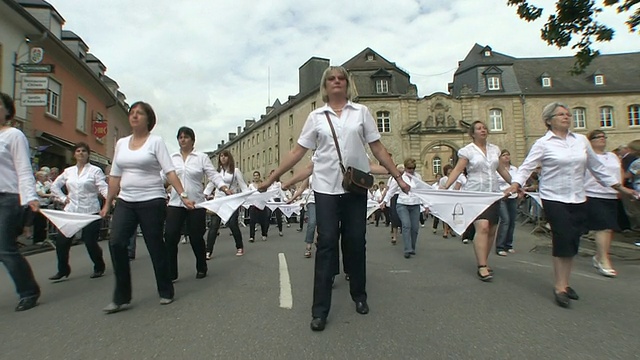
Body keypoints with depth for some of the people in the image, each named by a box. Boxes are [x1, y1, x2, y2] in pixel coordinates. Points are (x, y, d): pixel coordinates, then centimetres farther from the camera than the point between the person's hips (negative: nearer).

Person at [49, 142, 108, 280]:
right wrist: (63, 198, 8)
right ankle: (63, 270, 23)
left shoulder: (95, 170, -3)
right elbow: (54, 186, 22)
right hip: (71, 211, 5)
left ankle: (99, 268, 21)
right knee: (61, 241, 4)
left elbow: (103, 188, -13)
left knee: (90, 243, -1)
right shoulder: (68, 171, 12)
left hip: (90, 212, -5)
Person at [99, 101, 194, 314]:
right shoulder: (121, 143, 13)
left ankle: (166, 292, 20)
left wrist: (183, 195, -19)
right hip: (125, 202, 5)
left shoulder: (156, 141, -2)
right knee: (116, 243, -9)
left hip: (152, 201, -4)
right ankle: (121, 298, 5)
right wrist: (107, 204, 15)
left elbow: (170, 172, -10)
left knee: (155, 247, 2)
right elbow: (115, 176, 15)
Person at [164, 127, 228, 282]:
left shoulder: (202, 157, 2)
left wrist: (225, 189, -20)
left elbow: (213, 175, -5)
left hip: (196, 204, -2)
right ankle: (170, 274, 8)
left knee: (196, 238, 6)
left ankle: (201, 268, 28)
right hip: (175, 203, 2)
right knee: (170, 238, -5)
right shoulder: (171, 158, 9)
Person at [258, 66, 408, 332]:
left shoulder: (361, 112, 7)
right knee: (326, 244, -3)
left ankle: (359, 296, 30)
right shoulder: (316, 116, 6)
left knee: (356, 242, 9)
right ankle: (320, 310, 5)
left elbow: (378, 148, 7)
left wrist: (398, 176, 4)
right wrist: (272, 178, 2)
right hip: (326, 187, -1)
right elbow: (298, 151, 5)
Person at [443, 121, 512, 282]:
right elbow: (457, 170, -11)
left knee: (492, 230, 7)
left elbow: (502, 170, 20)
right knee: (482, 227, -19)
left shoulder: (494, 149, 12)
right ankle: (482, 267, -14)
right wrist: (445, 187, -22)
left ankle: (483, 262, 22)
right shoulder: (467, 150, -3)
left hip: (493, 193, 6)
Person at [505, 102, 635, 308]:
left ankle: (565, 283, 23)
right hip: (554, 199, -5)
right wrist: (515, 185, -29)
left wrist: (620, 187, 19)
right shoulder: (543, 144, -4)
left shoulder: (581, 140, 10)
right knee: (563, 240, -10)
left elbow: (597, 167, 17)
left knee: (573, 242, 8)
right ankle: (560, 287, 0)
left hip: (578, 199, 5)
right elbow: (527, 167, -12)